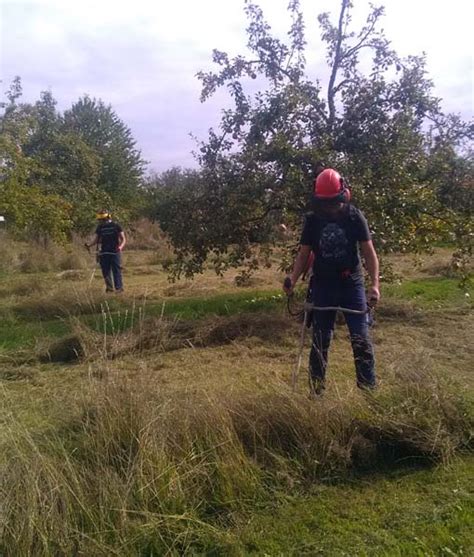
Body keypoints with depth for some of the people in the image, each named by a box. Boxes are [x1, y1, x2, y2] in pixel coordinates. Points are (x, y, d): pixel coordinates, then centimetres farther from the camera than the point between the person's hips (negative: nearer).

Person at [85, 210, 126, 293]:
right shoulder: (100, 227, 8)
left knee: (116, 270, -5)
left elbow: (123, 239, -4)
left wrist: (121, 247, -23)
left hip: (115, 252, -4)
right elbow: (96, 240, 14)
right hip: (103, 253, 4)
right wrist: (89, 245, -3)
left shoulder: (116, 226, -3)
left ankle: (119, 287, -1)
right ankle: (109, 287, 13)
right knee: (105, 271, 3)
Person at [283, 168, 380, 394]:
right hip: (322, 286, 1)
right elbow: (304, 253, 1)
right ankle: (317, 388, 20)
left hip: (352, 284, -1)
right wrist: (293, 279, -16)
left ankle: (369, 388, 12)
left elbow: (369, 252, -8)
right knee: (320, 340, 8)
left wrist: (375, 284, -20)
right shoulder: (313, 220, -1)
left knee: (361, 338, 0)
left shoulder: (355, 217, -5)